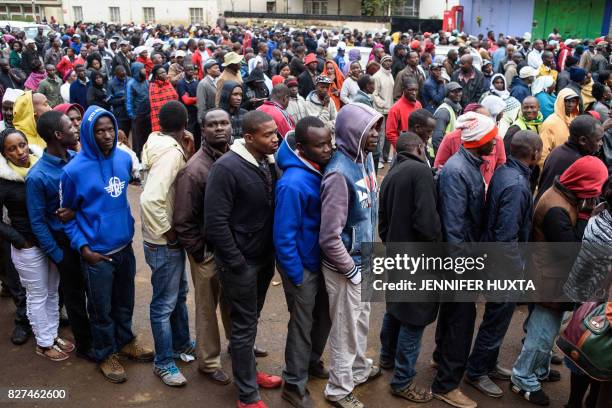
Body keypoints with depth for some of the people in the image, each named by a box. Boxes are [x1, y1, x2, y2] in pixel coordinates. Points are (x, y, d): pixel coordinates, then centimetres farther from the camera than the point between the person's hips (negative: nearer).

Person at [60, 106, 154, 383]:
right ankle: (105, 354, 34)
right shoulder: (74, 170, -16)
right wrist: (83, 247, -11)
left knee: (125, 301, 21)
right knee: (101, 308, 13)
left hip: (125, 246, 4)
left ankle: (125, 340, 44)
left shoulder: (124, 158, -3)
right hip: (96, 253, -4)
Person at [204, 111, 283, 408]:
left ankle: (248, 372, 40)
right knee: (244, 327, 6)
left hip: (264, 258, 7)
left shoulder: (268, 163, 2)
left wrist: (272, 254, 9)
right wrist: (238, 264, -17)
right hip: (241, 262, -6)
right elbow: (215, 223, -21)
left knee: (250, 321, 21)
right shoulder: (226, 168, -20)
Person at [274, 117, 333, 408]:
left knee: (323, 314, 23)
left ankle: (312, 361, 47)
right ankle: (294, 384, 29)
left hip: (320, 259, 8)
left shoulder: (322, 169, -4)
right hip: (302, 266, -8)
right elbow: (284, 237, -25)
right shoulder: (293, 183, -30)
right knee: (302, 324, 8)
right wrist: (297, 275, -18)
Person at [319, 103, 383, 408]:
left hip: (363, 257, 8)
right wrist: (351, 270, -17)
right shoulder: (339, 173, -29)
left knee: (361, 319, 26)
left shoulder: (366, 157, -2)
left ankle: (359, 369, 49)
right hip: (345, 265, -8)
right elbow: (329, 237, -27)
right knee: (345, 328, 10)